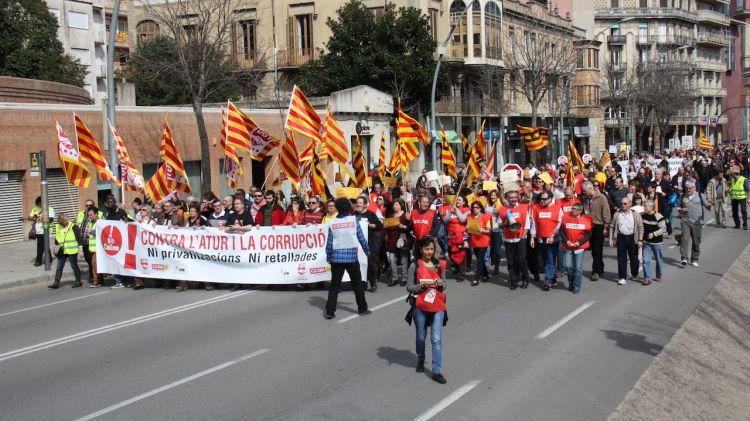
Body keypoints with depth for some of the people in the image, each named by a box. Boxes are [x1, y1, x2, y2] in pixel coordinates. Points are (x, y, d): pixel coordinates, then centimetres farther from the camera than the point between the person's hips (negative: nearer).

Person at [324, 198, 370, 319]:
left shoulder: (332, 223, -2)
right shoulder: (354, 220, -4)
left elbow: (329, 242, 0)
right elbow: (361, 238, -1)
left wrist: (328, 257, 11)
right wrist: (367, 250, 13)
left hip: (336, 257, 1)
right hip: (352, 256, -1)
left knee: (334, 285, 6)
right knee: (357, 283, 13)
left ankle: (329, 311, 2)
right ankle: (362, 309, 21)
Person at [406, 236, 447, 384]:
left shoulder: (439, 265, 4)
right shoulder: (415, 266, -5)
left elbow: (444, 285, 12)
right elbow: (409, 287, -5)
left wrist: (441, 284, -10)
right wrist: (423, 285, -20)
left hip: (437, 307, 1)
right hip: (420, 307, -1)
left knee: (437, 339, -6)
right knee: (421, 337, 15)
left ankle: (437, 371, -4)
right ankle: (420, 361, 40)